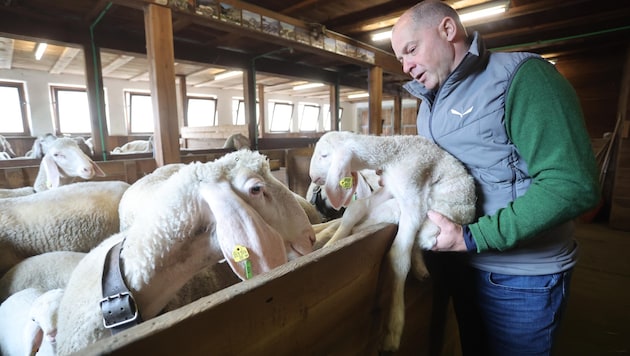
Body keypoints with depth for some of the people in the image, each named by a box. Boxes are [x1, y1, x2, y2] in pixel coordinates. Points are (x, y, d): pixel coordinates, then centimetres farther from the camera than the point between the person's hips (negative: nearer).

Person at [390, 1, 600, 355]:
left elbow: (573, 184, -24)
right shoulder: (429, 103, 7)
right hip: (457, 264, 7)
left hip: (520, 277, -6)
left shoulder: (519, 75, -17)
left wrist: (471, 239, -28)